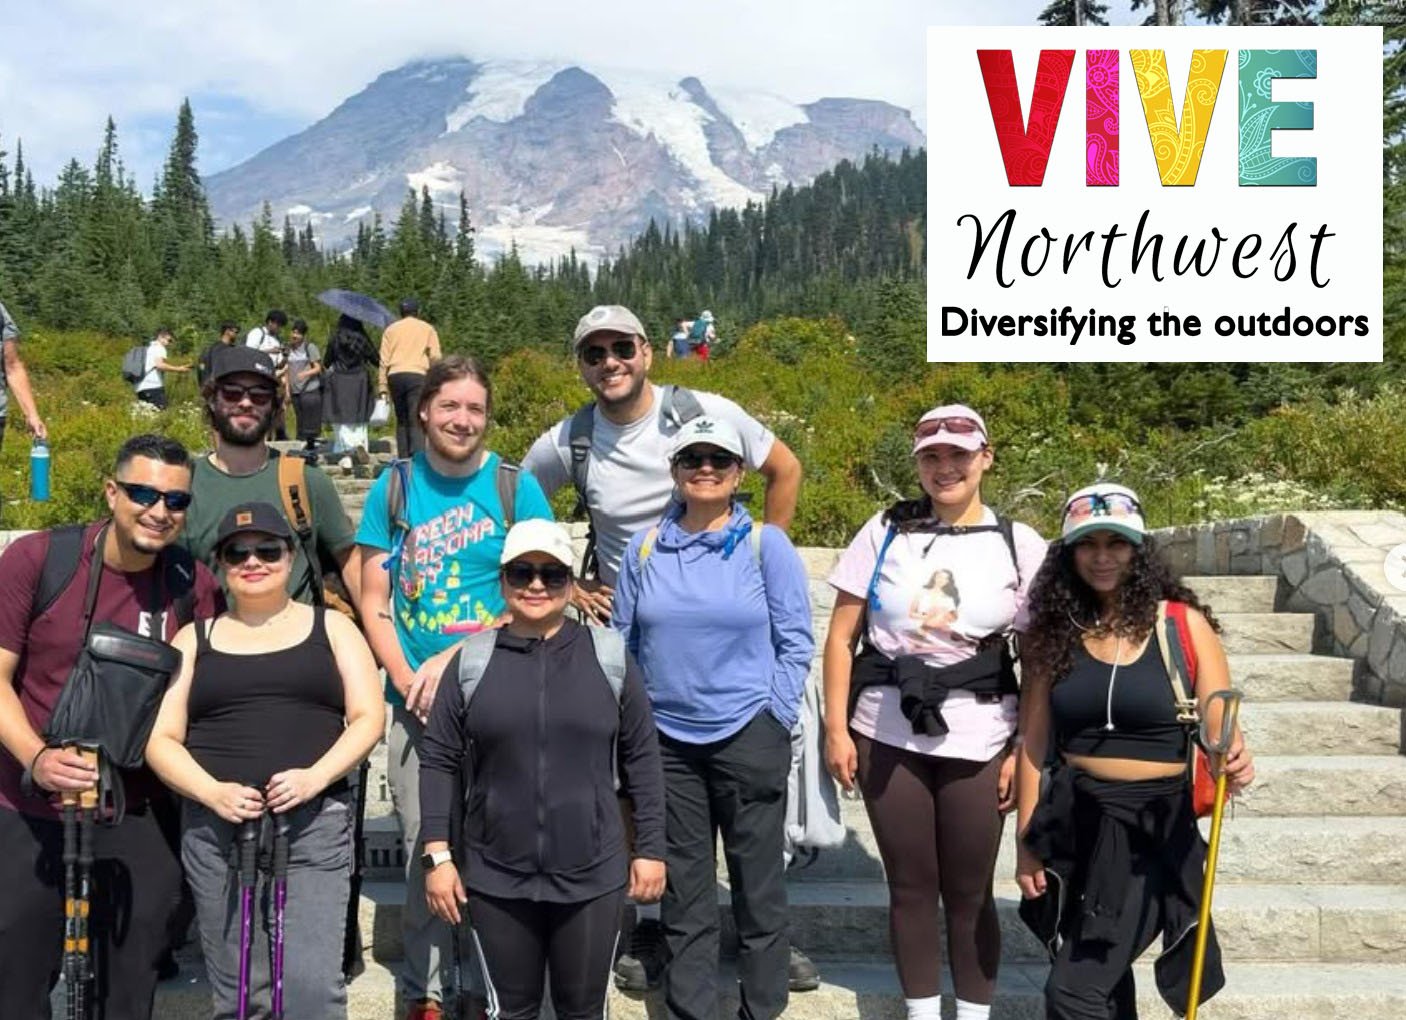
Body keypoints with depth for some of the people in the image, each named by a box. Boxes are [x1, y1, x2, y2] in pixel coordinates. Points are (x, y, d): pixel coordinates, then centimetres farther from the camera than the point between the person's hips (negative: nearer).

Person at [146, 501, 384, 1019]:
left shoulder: (331, 627, 11)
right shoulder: (194, 639, 13)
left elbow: (368, 717, 3)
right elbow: (161, 739, 6)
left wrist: (315, 777, -13)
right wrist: (213, 792, -11)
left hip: (315, 822, -2)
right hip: (217, 826, 2)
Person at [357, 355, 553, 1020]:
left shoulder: (516, 487, -1)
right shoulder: (393, 490, 4)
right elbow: (374, 606, 5)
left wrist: (455, 658, -13)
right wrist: (407, 680, -9)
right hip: (415, 700, 1)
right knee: (423, 851, 8)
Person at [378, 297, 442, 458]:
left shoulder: (391, 329, 16)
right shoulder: (427, 329, 12)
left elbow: (384, 359, 10)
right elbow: (435, 357, 3)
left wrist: (382, 386, 8)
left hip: (395, 376, 2)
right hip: (417, 375, -2)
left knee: (401, 420, 12)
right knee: (417, 421, -9)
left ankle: (403, 458, 5)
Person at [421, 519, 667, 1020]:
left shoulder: (609, 654, -2)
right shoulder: (472, 659, -2)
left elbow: (641, 757, 2)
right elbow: (439, 760, 2)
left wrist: (650, 848, 2)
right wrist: (438, 854, -3)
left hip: (592, 876, 0)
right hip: (495, 877, 0)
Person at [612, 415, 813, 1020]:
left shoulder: (766, 545, -2)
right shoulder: (644, 548, 5)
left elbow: (795, 643, -1)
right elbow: (623, 642, 10)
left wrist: (774, 722, -6)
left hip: (749, 736, -2)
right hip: (667, 740, 2)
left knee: (759, 888, 6)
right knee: (683, 893, 11)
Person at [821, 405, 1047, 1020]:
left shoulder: (1020, 546, -1)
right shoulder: (884, 531, 1)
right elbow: (841, 637, 2)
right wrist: (836, 728, -3)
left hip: (978, 740, -1)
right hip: (888, 736, 1)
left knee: (969, 890, 9)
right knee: (910, 885, 12)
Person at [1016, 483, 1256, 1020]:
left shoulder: (1183, 624, -6)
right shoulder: (1053, 631, 0)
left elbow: (1220, 730, -5)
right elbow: (1033, 743, 3)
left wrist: (1235, 765, -29)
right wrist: (1026, 844, 3)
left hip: (1156, 828, -3)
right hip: (1076, 824, 3)